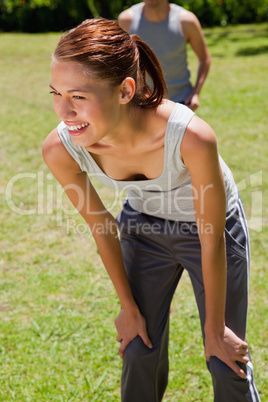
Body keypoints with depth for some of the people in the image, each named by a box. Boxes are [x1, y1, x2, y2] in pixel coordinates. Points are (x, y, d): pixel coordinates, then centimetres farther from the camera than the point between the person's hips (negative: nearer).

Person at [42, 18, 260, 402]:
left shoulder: (192, 138, -42)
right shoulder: (60, 150, -29)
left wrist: (214, 330, -12)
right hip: (144, 225, 3)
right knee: (140, 351, 12)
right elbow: (101, 227, -10)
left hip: (210, 224, -2)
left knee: (227, 361, 7)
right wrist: (130, 308, 2)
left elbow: (212, 243, -26)